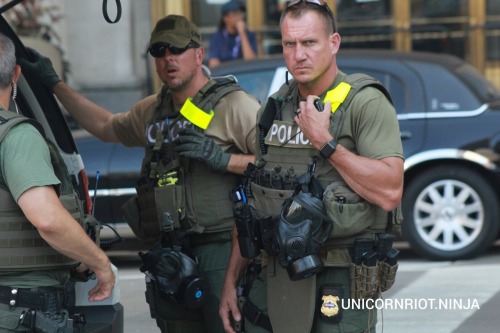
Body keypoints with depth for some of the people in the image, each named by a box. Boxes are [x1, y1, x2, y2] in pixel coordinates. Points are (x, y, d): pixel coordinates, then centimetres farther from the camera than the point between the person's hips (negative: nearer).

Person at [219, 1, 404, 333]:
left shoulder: (366, 103, -10)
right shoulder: (274, 109, 11)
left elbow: (390, 192, -22)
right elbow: (253, 201, 16)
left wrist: (323, 141, -19)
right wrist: (232, 280, 13)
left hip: (343, 280, -6)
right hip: (280, 276, 6)